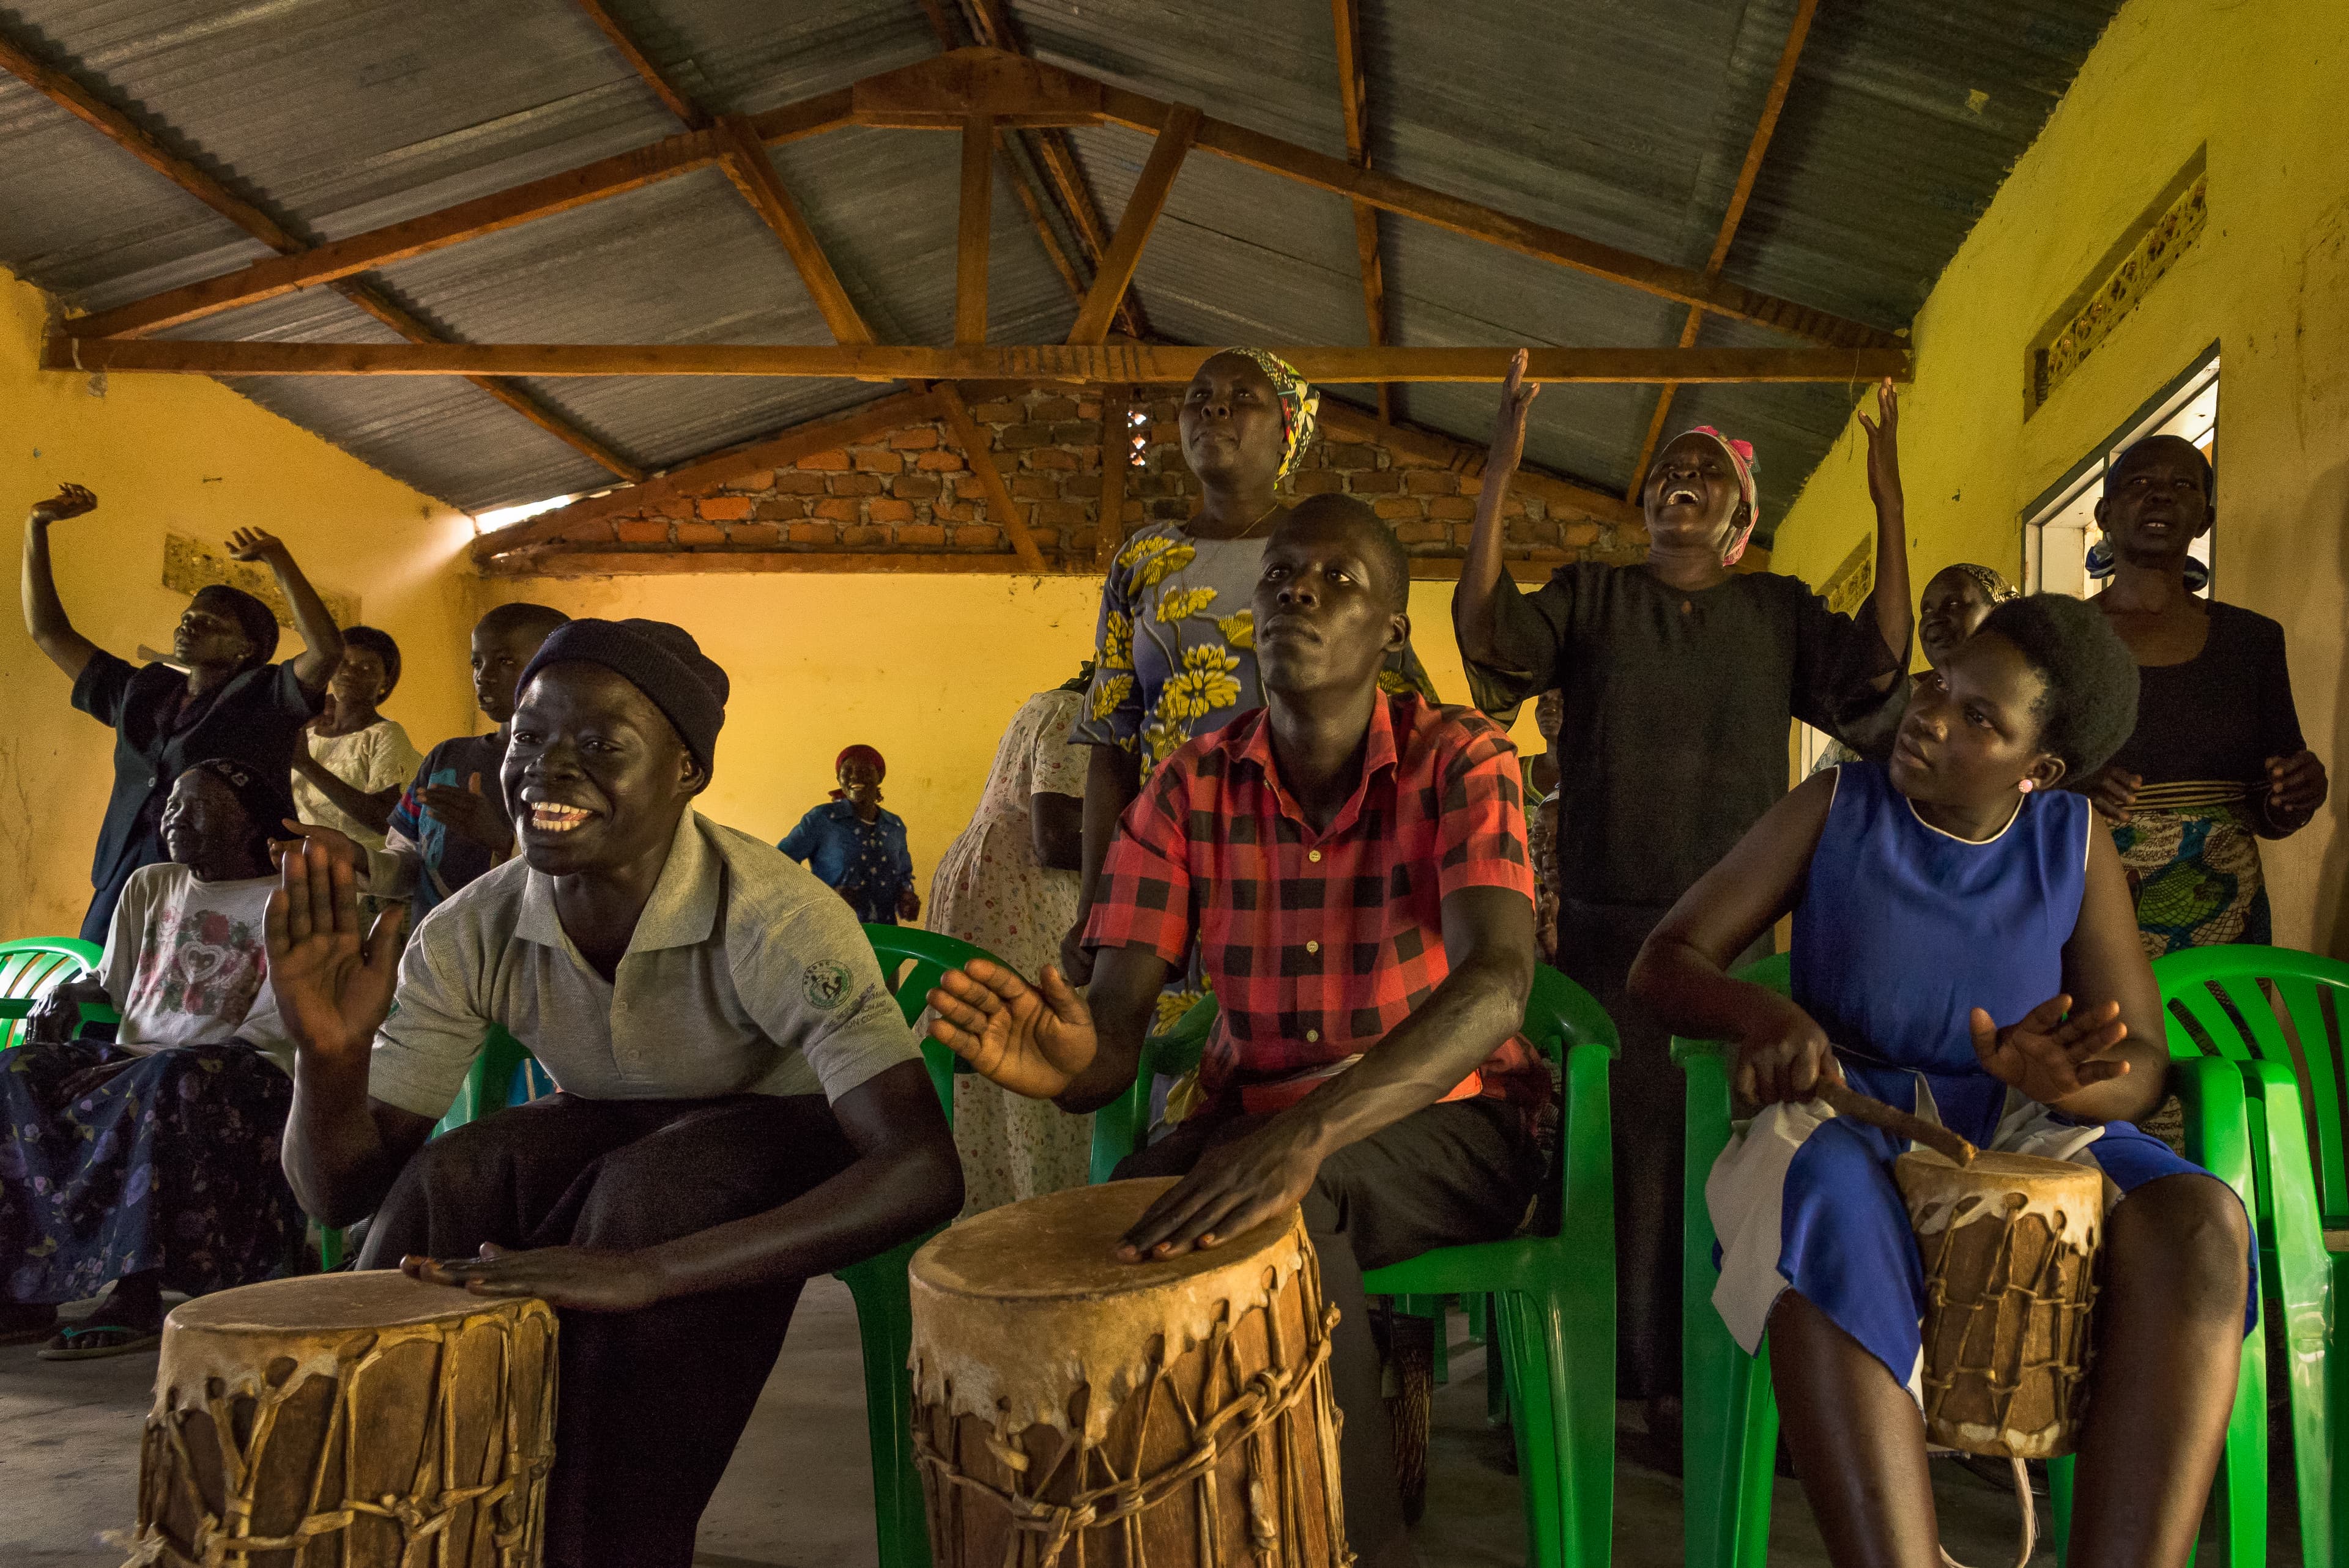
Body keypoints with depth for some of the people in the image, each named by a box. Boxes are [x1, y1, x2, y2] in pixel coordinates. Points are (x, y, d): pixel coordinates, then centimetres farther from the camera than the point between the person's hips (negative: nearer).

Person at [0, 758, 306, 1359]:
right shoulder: (149, 887, 22)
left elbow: (272, 1030, -7)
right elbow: (111, 981, 28)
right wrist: (71, 992, 5)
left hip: (245, 1079, -6)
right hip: (133, 1062, 6)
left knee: (172, 1079, -39)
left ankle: (134, 1291, -39)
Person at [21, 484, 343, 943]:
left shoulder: (262, 696, 2)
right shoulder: (141, 691, 20)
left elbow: (328, 649, -16)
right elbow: (48, 633, 27)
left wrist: (277, 557, -16)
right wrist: (37, 526, 23)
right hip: (125, 886, 6)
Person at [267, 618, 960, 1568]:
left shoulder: (772, 919, -33)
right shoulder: (472, 936, -17)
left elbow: (925, 1170, -42)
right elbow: (341, 1191, -13)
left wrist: (648, 1268, -52)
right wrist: (329, 1055, -36)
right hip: (609, 1134, 4)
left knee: (650, 1195, -33)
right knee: (443, 1188, -24)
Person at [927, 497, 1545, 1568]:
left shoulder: (1457, 762, -11)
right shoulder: (1192, 787, -1)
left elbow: (1495, 983, -29)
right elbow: (1117, 1025, -8)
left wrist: (1306, 1135, -45)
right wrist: (1071, 1059, -36)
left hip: (1445, 1128, -3)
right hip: (1251, 1118, 3)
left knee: (1281, 1209, -34)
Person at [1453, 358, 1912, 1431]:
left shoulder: (1779, 610, 12)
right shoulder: (1590, 597, 9)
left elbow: (1877, 667, -4)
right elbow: (1484, 632, -8)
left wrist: (1889, 506, -7)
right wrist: (1499, 478, -15)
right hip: (1606, 922, -1)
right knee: (1618, 1138, 0)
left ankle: (1697, 1380, 11)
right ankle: (1610, 1376, 12)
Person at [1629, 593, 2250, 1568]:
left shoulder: (2072, 844, 8)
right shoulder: (1837, 810, 4)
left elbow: (2138, 1066, 5)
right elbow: (1664, 965, 2)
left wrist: (2055, 1078, -21)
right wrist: (1765, 1016, -21)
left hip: (2019, 1129, 2)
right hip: (1845, 1122, -2)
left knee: (2200, 1225, -30)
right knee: (1833, 1213, -39)